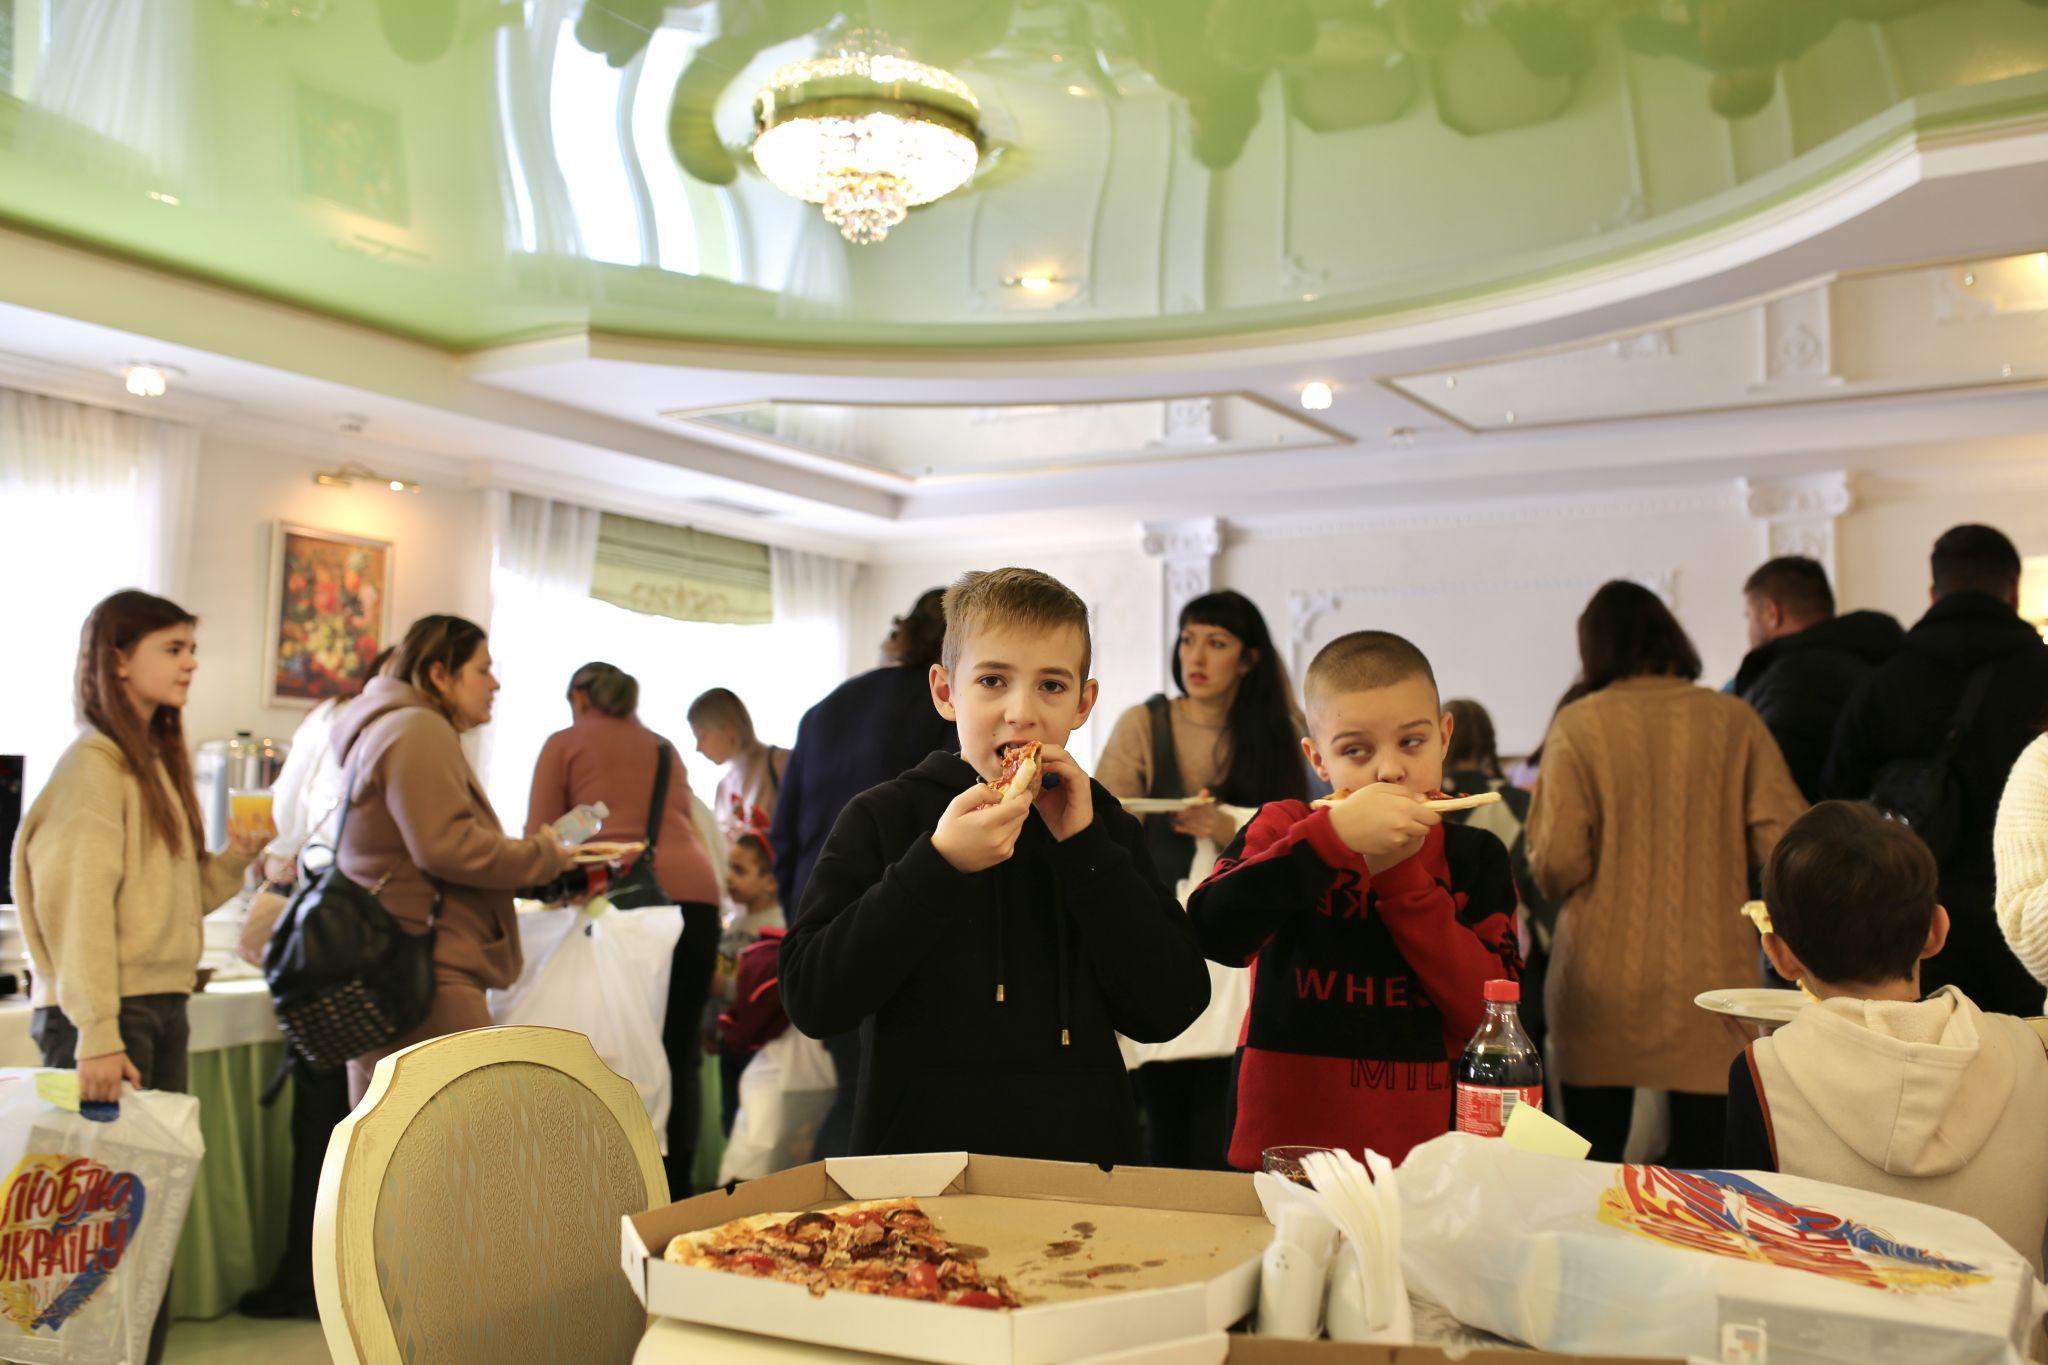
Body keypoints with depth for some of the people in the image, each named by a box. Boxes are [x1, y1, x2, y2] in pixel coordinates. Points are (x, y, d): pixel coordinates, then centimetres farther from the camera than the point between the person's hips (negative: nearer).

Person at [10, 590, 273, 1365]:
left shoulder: (159, 762, 16)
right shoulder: (94, 764, -10)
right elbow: (80, 908, -16)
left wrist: (234, 859, 1)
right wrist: (98, 1037, -21)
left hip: (162, 1009, 8)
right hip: (107, 1015, -8)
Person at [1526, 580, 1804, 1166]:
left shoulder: (1578, 726, -6)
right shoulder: (1733, 719, 0)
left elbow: (1557, 864, -12)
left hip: (1602, 984, -1)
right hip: (1711, 980, 1)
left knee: (1591, 1169, 10)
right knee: (1701, 1164, 8)